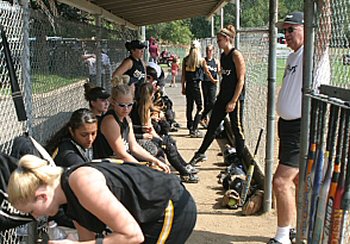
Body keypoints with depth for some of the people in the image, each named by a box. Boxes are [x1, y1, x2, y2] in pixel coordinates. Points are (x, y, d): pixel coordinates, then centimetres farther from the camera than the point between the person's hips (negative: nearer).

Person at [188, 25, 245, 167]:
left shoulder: (236, 55, -13)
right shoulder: (223, 56, 12)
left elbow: (241, 79, -16)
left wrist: (233, 101, -19)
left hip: (235, 98, -8)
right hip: (223, 97, 8)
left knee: (237, 128, 1)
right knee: (212, 125, 13)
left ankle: (240, 160, 13)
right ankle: (201, 153, 24)